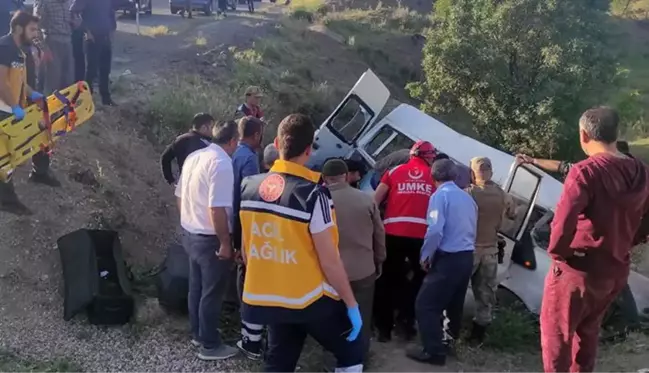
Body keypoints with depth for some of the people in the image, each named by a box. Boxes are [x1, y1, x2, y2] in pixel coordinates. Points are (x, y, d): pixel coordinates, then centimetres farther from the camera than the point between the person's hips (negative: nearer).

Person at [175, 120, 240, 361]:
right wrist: (225, 243, -20)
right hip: (210, 239, -9)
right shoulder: (221, 163, -22)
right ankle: (210, 345, 18)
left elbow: (180, 196, 13)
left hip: (190, 234, 9)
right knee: (212, 292, 5)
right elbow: (216, 209, -28)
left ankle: (198, 334, 36)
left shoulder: (194, 157, 5)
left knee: (196, 287, 21)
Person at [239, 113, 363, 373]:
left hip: (269, 299, 6)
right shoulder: (313, 194, -20)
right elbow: (329, 261, -18)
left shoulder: (249, 187, -2)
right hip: (311, 301, -5)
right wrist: (351, 304, -7)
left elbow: (246, 249, 8)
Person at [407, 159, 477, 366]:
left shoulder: (440, 195, -11)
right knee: (454, 304, 20)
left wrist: (425, 256, -8)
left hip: (448, 259, -8)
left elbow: (435, 230, -20)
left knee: (426, 304, -3)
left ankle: (434, 351, -3)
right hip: (466, 257, 8)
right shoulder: (467, 197, 13)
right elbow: (471, 229, 17)